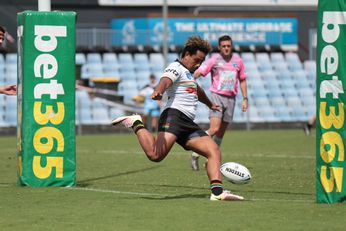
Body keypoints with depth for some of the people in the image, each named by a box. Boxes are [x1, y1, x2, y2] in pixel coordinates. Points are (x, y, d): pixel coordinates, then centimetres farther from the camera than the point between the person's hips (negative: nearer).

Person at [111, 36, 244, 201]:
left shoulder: (188, 73, 32)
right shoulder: (176, 68, 1)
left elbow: (197, 90, 54)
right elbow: (165, 80, -24)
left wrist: (210, 104, 72)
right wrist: (158, 91, -47)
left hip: (188, 125, 10)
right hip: (174, 115, -10)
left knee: (214, 151, -6)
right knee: (156, 155, -28)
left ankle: (217, 191, -16)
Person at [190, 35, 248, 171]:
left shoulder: (238, 61, 8)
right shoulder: (214, 60, -4)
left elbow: (242, 80, 18)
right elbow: (198, 72, -13)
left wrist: (245, 99, 12)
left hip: (231, 98, 4)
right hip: (217, 96, -4)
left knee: (221, 132, 6)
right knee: (214, 128, -19)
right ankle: (195, 154, -8)